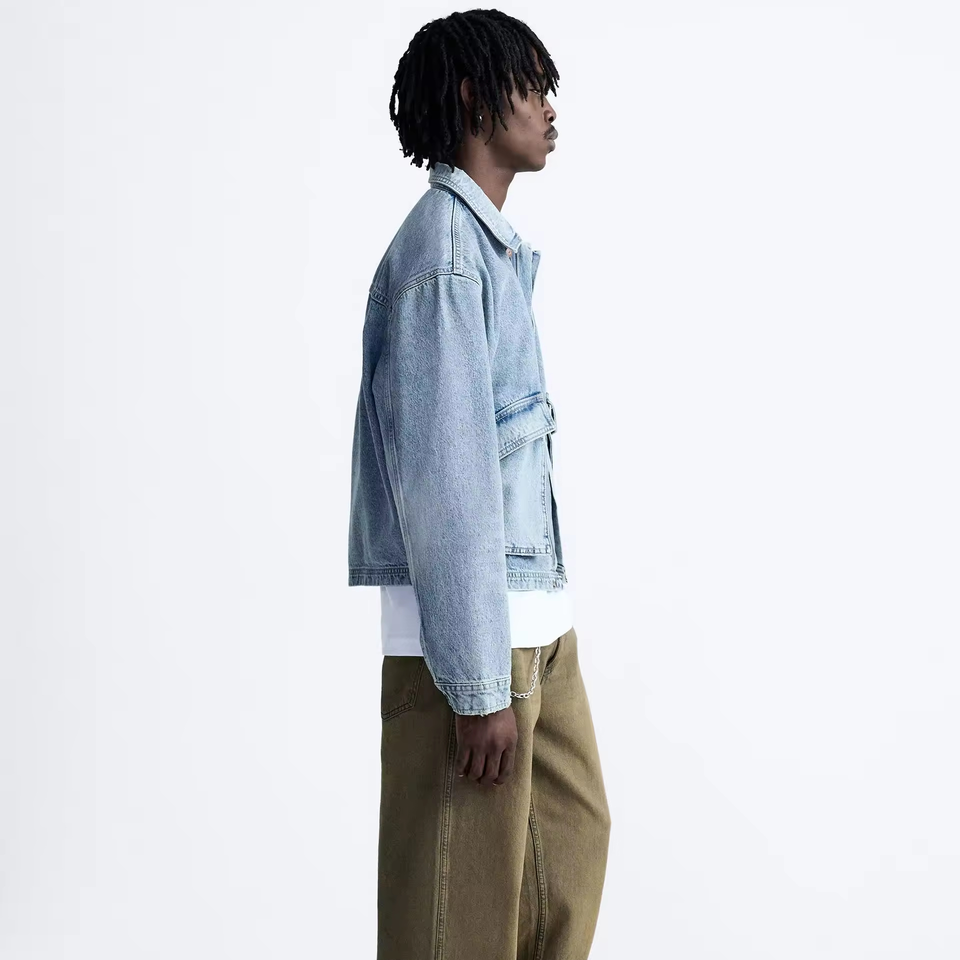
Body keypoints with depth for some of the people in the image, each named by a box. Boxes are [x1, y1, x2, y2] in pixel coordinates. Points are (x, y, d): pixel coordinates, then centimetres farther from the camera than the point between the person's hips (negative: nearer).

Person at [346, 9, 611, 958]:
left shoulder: (493, 245, 15)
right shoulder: (443, 252, -15)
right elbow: (444, 475, -20)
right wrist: (480, 684, -20)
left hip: (534, 615, 10)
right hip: (467, 628, -10)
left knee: (573, 833, 18)